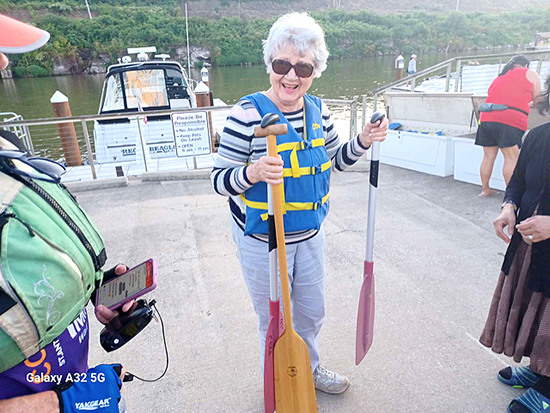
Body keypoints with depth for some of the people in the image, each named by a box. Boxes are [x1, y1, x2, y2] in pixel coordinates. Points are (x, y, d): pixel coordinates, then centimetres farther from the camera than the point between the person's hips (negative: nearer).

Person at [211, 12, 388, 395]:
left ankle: (310, 368, 55)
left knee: (312, 311, 24)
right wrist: (254, 172, -36)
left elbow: (334, 160, 15)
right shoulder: (248, 113, -18)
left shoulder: (318, 110, 0)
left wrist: (363, 140, -1)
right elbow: (219, 179, -17)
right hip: (262, 241, -5)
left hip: (310, 235, 6)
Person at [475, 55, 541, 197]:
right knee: (511, 157, -2)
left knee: (488, 156, 10)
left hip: (487, 118, 6)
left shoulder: (497, 79, 28)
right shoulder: (530, 74, 13)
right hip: (511, 121, -5)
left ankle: (485, 189, 17)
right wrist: (528, 104, 38)